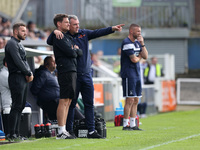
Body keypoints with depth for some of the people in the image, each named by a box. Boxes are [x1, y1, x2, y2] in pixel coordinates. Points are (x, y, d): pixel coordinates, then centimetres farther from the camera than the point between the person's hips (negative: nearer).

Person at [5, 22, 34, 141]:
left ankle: (16, 133, 10)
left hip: (24, 79, 10)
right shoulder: (12, 44, -10)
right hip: (16, 77, -10)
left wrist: (29, 73, 3)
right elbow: (18, 62, -17)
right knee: (17, 106, -11)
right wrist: (29, 73, -9)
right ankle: (12, 134, -11)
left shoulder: (19, 44, 21)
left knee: (21, 106, 8)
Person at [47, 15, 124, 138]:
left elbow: (98, 33, -1)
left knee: (89, 103, 2)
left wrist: (113, 29, -13)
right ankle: (69, 130, 11)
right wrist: (55, 32, -26)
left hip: (86, 75, 4)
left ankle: (91, 131, 3)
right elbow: (49, 41, -8)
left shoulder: (84, 33, 9)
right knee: (71, 104, 3)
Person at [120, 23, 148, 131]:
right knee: (130, 100, -10)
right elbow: (134, 60, -18)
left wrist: (142, 44, 2)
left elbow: (145, 56, 11)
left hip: (137, 74, 9)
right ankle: (125, 125, -6)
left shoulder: (137, 43, 16)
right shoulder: (127, 43, -13)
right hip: (129, 75, -9)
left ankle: (133, 124, 12)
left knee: (135, 100, 9)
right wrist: (139, 57, 4)